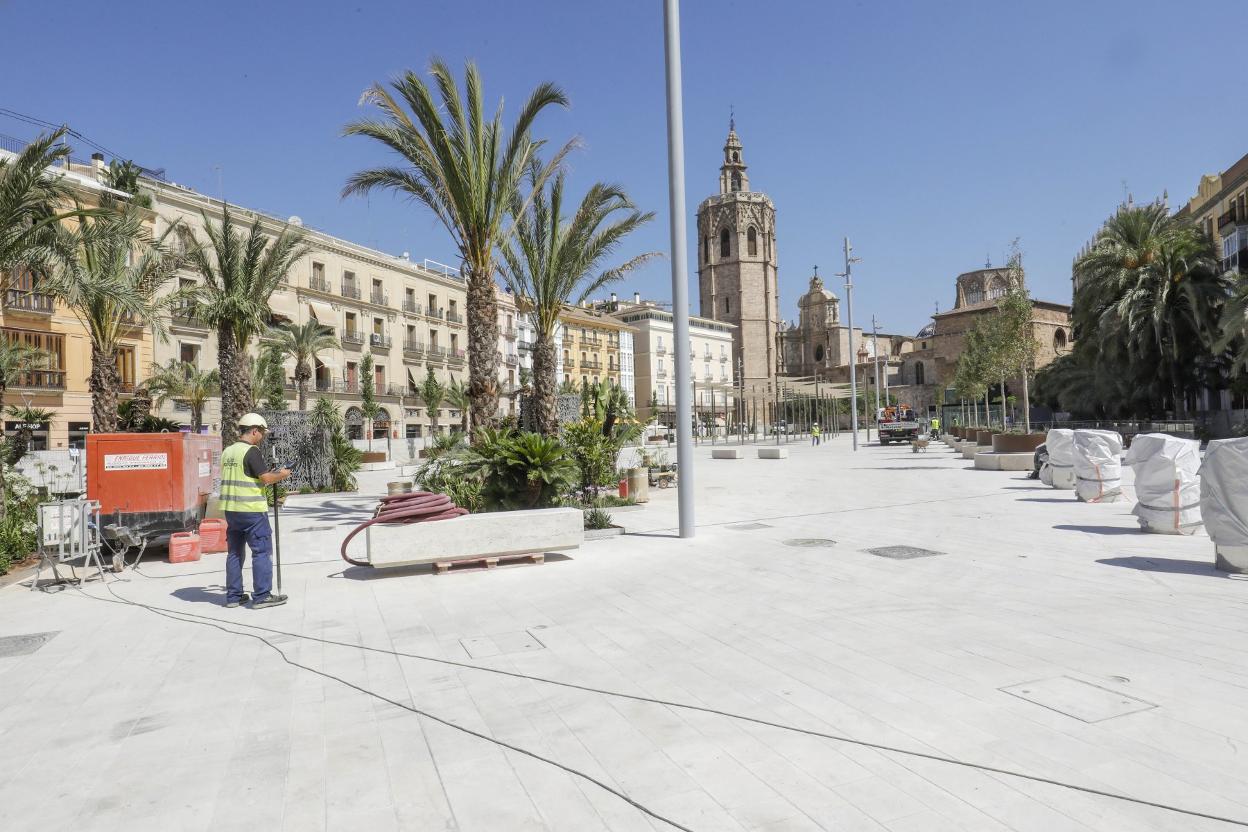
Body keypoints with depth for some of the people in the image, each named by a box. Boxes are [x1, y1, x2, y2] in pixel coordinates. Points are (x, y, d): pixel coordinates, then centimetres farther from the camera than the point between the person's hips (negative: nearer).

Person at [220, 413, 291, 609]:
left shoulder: (227, 452, 12)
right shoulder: (251, 451, -13)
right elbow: (266, 478, -17)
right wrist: (282, 475, 2)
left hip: (231, 509, 8)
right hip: (251, 509, -8)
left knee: (235, 552, 14)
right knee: (262, 551, -1)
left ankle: (233, 595, 19)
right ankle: (262, 596, 0)